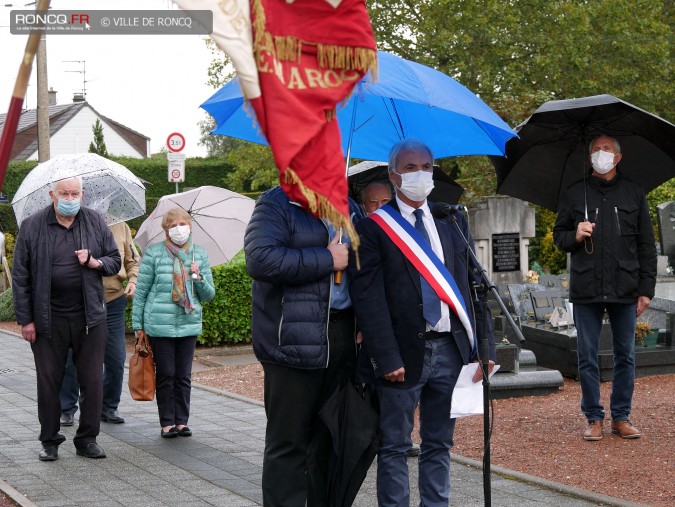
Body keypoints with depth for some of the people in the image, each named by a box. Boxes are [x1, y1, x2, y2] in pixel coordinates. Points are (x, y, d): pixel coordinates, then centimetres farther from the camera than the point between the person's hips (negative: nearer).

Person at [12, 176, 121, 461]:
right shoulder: (32, 227, -1)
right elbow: (20, 276, 0)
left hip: (89, 317, 2)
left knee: (92, 381, 4)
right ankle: (50, 441, 17)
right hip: (48, 319, -1)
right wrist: (25, 319, -4)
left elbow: (115, 262, 13)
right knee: (48, 382, 5)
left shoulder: (96, 223, 6)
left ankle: (87, 439, 16)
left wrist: (96, 263, -10)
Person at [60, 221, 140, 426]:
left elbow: (132, 261, 16)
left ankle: (109, 407, 22)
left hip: (113, 302, 3)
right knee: (71, 358, 1)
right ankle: (66, 409, 14)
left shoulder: (120, 227, 8)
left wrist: (133, 280, -3)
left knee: (116, 359, 5)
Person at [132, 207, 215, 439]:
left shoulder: (200, 254, 8)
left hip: (189, 324, 3)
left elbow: (209, 294, 11)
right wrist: (138, 324, 1)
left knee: (184, 375, 7)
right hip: (160, 324, -3)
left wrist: (199, 277, -9)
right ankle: (167, 423, 9)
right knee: (165, 375, 1)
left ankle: (182, 420, 16)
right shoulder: (153, 253, -2)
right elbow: (141, 291, 2)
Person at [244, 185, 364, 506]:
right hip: (295, 340, -6)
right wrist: (327, 260, -14)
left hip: (342, 336, 6)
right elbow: (260, 259, -20)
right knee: (288, 443, -2)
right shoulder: (276, 204, -4)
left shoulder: (349, 208, 17)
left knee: (330, 438, 13)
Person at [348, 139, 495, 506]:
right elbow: (368, 298, -9)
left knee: (439, 446, 11)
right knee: (394, 447, 3)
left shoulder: (452, 221, 11)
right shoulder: (374, 227, -4)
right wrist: (387, 358, -16)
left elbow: (474, 284, 11)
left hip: (451, 350, 4)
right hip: (404, 352, -4)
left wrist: (485, 346, 3)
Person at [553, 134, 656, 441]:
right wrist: (574, 236, -9)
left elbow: (647, 246, 8)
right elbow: (558, 236, 14)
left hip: (624, 290, 0)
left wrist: (646, 289, 1)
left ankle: (621, 416, 15)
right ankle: (594, 418, 11)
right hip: (586, 290, 0)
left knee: (625, 356, 5)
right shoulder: (574, 195, 8)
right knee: (587, 357, 2)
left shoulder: (633, 194, 8)